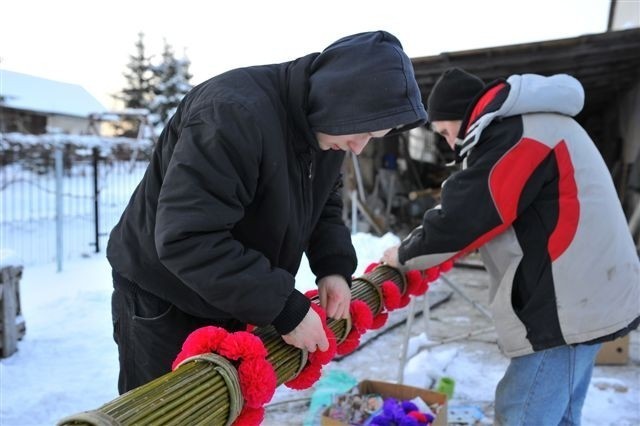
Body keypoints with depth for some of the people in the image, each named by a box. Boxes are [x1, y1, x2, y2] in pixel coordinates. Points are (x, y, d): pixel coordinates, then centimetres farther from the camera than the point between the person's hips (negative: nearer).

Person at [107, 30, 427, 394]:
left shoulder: (326, 126, -4)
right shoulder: (234, 113, -32)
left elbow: (326, 204, 10)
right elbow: (186, 238, -36)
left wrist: (334, 265, -9)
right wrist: (284, 307, -32)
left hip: (234, 301, 8)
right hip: (163, 305, -7)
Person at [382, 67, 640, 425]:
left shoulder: (514, 134, -16)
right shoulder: (529, 124, 16)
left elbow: (462, 216, -17)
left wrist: (404, 255, -1)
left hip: (567, 305, -10)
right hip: (585, 297, 10)